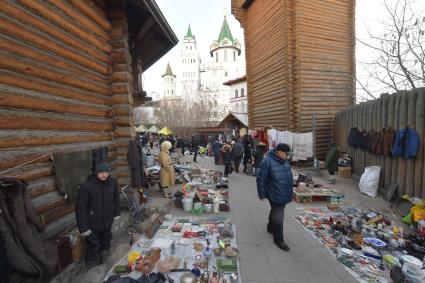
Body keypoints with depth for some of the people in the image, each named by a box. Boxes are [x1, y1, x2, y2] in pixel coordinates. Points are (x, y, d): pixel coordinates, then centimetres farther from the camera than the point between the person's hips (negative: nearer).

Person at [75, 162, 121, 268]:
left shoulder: (112, 181, -12)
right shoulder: (87, 186, -26)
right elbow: (80, 208, -19)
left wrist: (116, 213, 9)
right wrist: (83, 227, -16)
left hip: (108, 220, 5)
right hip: (93, 223, -5)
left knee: (106, 241, 27)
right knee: (93, 245, 12)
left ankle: (105, 262, 54)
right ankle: (92, 268, 39)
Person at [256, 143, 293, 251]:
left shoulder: (285, 161, 2)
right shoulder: (268, 161, -23)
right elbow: (261, 179, -19)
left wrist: (290, 192, 22)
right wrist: (262, 194, -15)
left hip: (284, 195, 8)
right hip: (275, 195, -8)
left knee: (275, 212, 25)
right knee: (278, 217, 1)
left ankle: (271, 227, 47)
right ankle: (278, 239, 21)